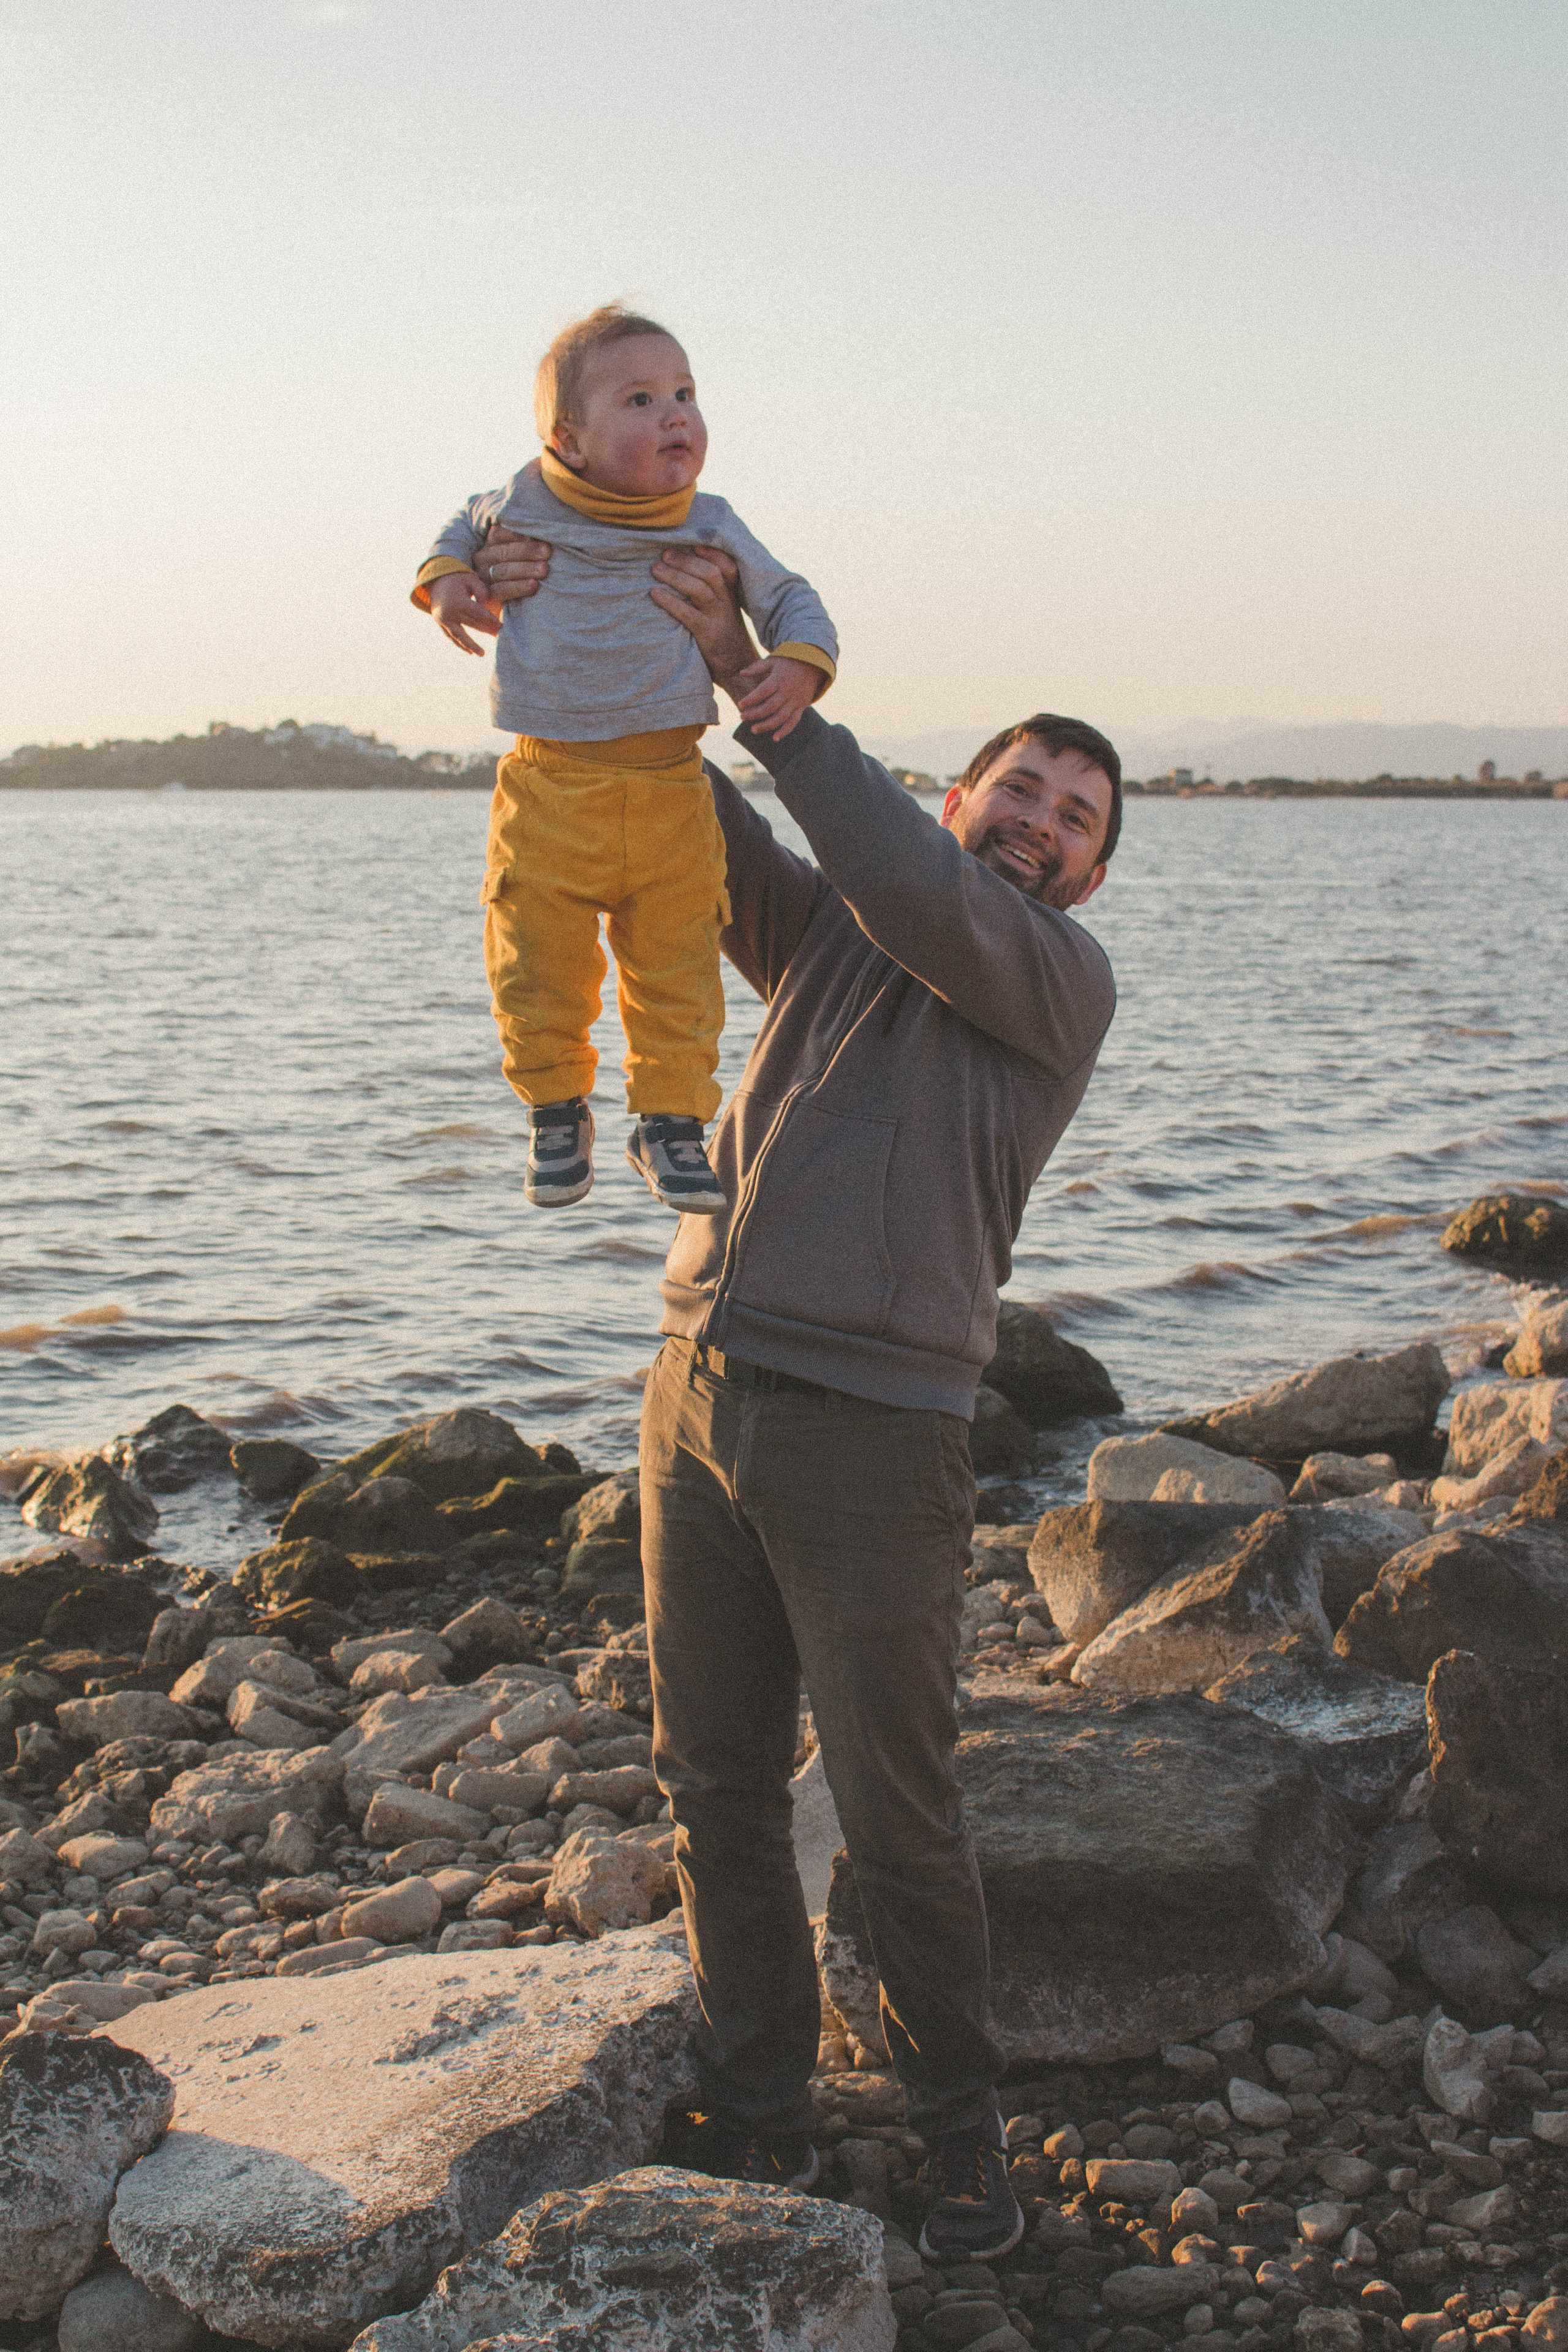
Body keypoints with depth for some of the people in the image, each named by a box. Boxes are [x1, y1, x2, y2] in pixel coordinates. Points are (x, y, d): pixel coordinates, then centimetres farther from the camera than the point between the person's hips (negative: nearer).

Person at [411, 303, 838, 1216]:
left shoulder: (711, 530, 1)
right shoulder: (526, 506, 2)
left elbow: (790, 599, 12)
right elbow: (468, 527, 24)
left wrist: (801, 664, -9)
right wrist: (446, 577, 3)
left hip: (669, 789, 0)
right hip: (550, 787, 0)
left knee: (676, 969, 3)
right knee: (540, 967, 2)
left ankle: (672, 1119, 18)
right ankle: (558, 1108, 23)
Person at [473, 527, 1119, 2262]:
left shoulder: (1064, 985, 2)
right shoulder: (822, 932, 17)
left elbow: (917, 893, -17)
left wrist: (753, 673, -15)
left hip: (872, 1432, -5)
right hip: (701, 1395, 5)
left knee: (897, 1820, 4)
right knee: (716, 1791, 11)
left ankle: (958, 2136, 27)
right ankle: (758, 2132, 28)